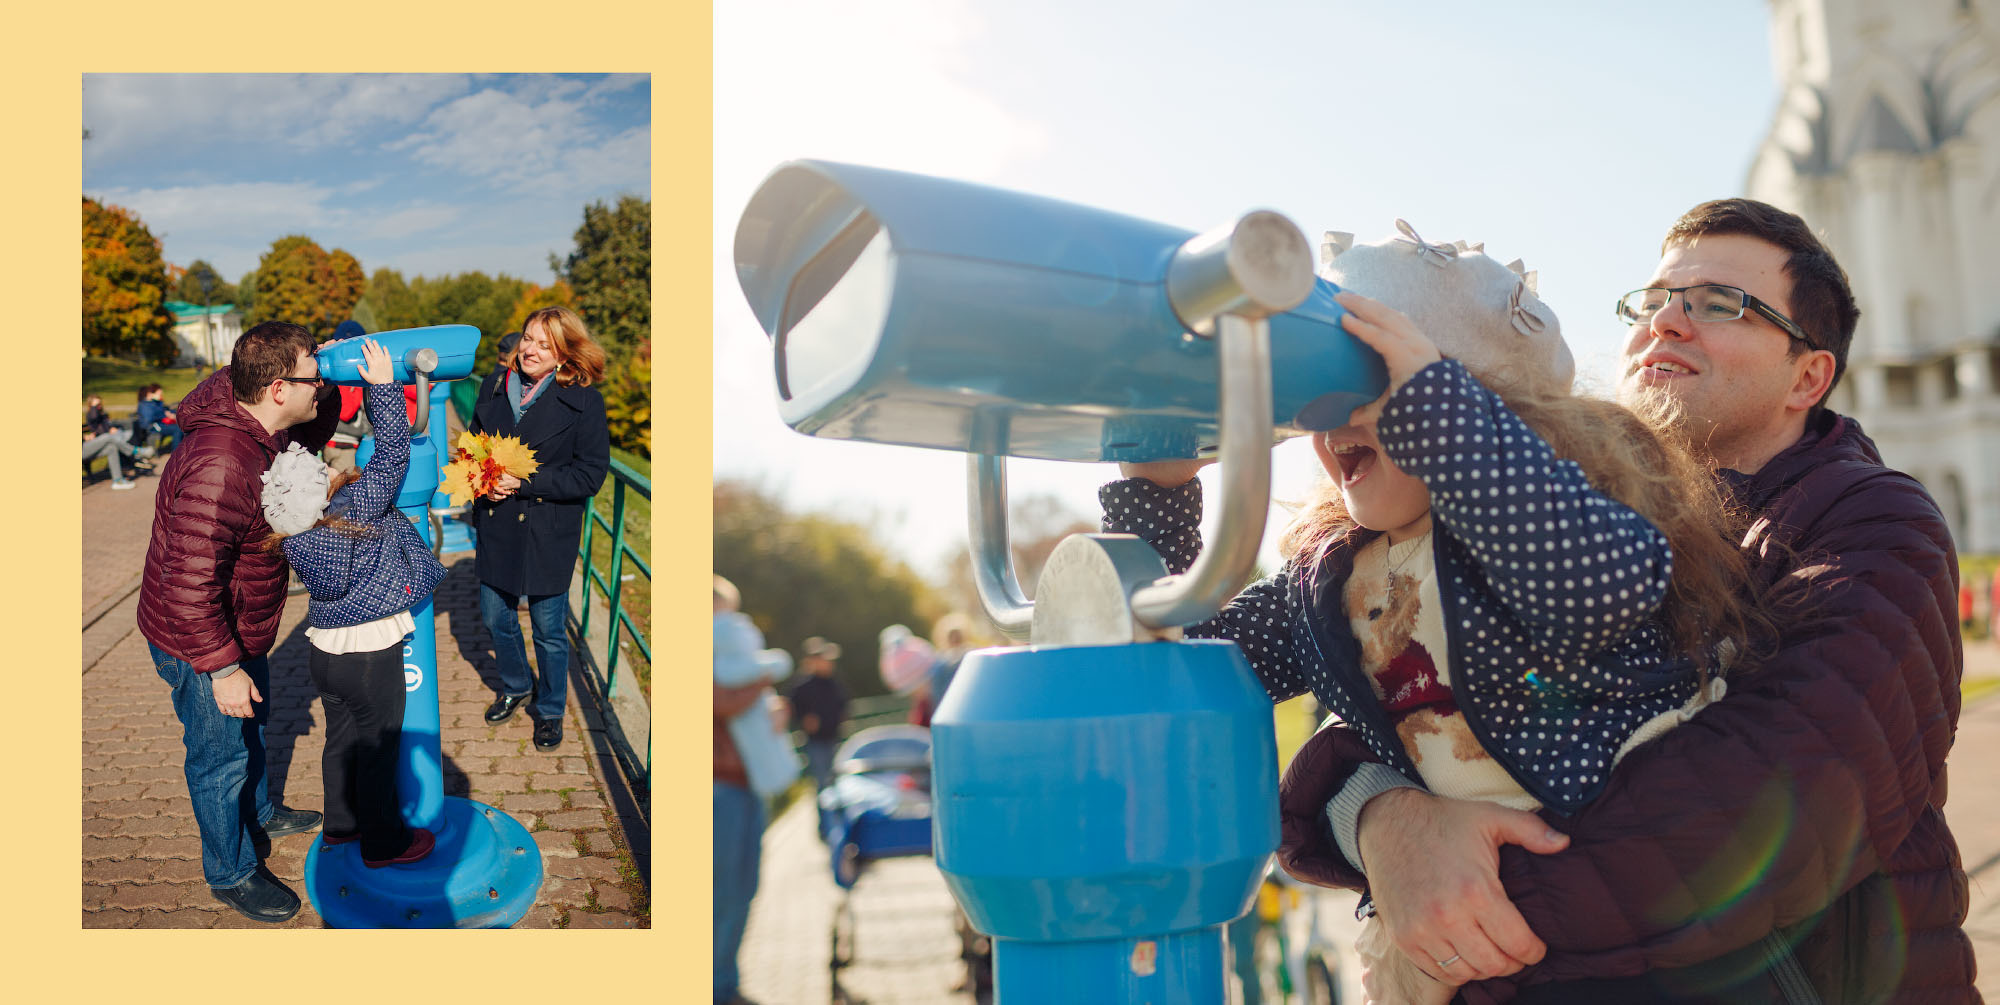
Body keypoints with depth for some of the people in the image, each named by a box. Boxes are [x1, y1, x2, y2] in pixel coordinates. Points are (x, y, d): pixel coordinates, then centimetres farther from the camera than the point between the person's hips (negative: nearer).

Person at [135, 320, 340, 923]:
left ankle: (258, 814, 54)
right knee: (221, 756, 9)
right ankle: (231, 873, 29)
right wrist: (222, 669, -28)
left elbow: (307, 440, 19)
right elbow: (190, 583, -35)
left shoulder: (266, 432, -7)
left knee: (252, 727, 30)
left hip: (242, 631, 10)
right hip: (200, 645, -10)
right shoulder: (221, 468, -37)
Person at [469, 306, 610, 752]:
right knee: (496, 616, 17)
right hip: (496, 527, 4)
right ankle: (516, 685, 46)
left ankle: (550, 710, 31)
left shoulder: (583, 400, -13)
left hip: (549, 532, -4)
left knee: (549, 630, 8)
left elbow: (590, 474, -14)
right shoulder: (494, 385, 2)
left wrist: (524, 481, -20)